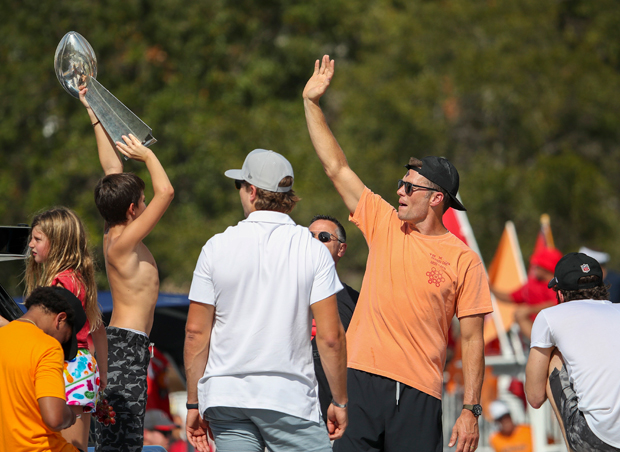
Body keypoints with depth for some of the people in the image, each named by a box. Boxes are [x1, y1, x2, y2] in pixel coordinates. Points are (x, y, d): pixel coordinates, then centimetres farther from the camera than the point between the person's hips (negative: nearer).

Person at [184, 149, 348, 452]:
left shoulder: (217, 247, 1)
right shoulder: (312, 250, -2)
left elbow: (195, 332, 1)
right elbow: (330, 336, -8)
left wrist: (194, 403, 8)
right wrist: (339, 402, 2)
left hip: (225, 396, 2)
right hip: (290, 397, -2)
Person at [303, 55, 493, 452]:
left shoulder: (464, 260, 0)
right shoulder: (384, 224, 11)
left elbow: (472, 339, 0)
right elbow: (336, 168, 13)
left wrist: (471, 410, -6)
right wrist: (312, 103, 11)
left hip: (420, 392, -3)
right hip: (363, 378, 3)